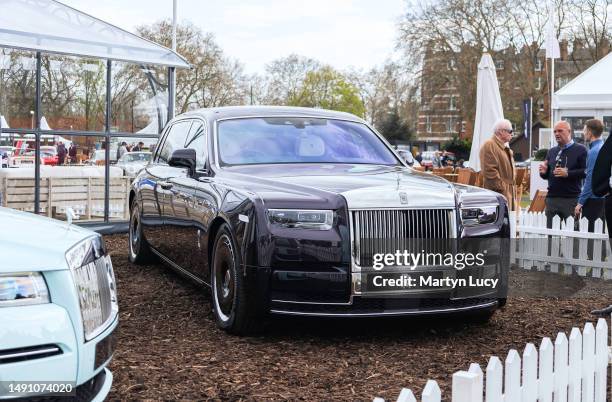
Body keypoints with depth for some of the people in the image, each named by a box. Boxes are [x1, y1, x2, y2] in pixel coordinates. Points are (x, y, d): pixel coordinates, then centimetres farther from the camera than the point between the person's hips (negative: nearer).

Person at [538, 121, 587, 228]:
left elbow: (586, 171, -11)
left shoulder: (580, 150, 0)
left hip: (571, 199, -5)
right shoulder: (551, 151, 18)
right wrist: (543, 172, 0)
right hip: (552, 198, 5)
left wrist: (568, 173, -19)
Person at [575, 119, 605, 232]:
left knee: (588, 231, -4)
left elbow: (590, 179, -19)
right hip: (605, 198, 9)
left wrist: (580, 202, -15)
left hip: (594, 199, -9)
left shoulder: (594, 152, -16)